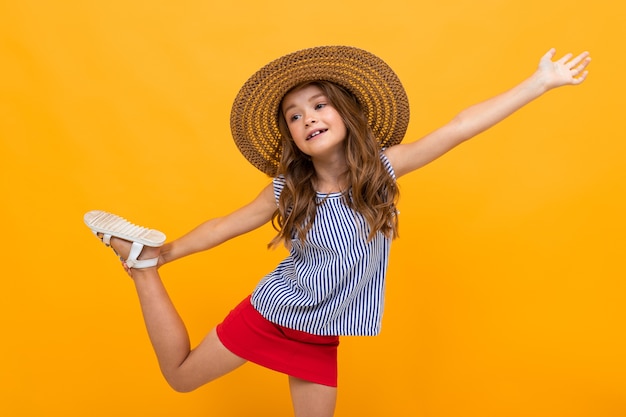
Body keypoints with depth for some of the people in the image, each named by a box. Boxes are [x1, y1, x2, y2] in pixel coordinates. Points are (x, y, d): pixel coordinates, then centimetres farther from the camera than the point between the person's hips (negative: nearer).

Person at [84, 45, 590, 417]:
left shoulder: (381, 169, -13)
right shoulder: (287, 190, -13)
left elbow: (459, 128, -15)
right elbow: (226, 225, -1)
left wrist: (541, 81, -15)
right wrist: (165, 253, 7)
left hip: (322, 336, 1)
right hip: (267, 315, 0)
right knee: (180, 376, 13)